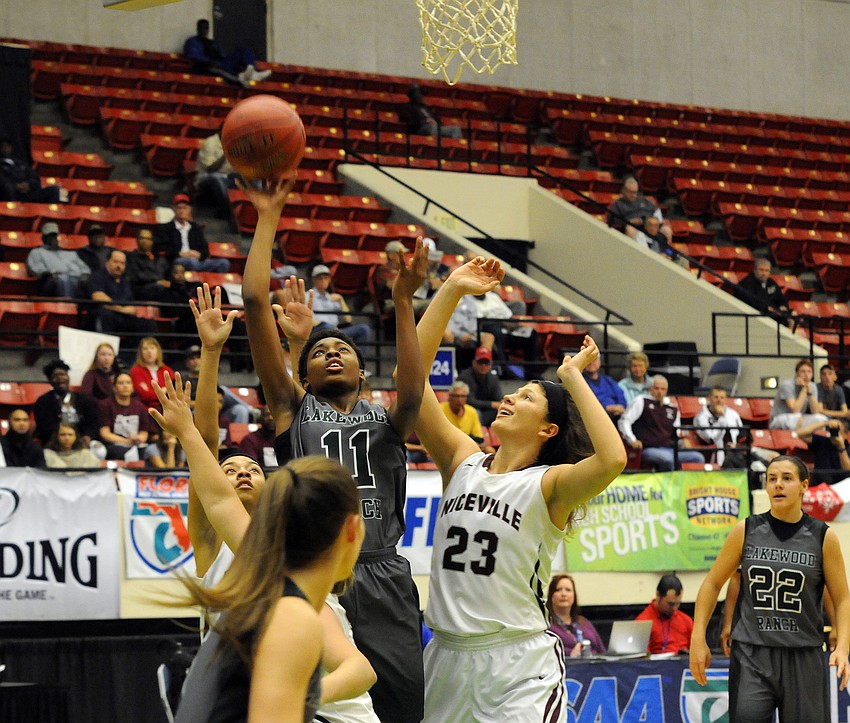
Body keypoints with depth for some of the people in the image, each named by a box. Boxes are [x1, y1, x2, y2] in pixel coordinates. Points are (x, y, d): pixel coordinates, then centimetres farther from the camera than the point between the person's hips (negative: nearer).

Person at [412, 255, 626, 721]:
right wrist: (452, 291, -1)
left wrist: (573, 377, -17)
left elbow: (612, 459, -27)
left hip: (520, 667, -5)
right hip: (447, 653, 5)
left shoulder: (550, 485, -5)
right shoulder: (461, 463, 7)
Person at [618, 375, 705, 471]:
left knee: (698, 458, -20)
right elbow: (624, 421, 2)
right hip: (649, 449, -5)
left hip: (669, 449, 5)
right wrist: (632, 441, -12)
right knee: (667, 458, -39)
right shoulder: (641, 402, 9)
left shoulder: (673, 410, 24)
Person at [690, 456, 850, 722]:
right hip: (751, 657, 0)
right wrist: (698, 639, 3)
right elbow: (713, 583, 11)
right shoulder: (746, 531, 3)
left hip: (803, 658, 0)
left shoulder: (823, 538, 1)